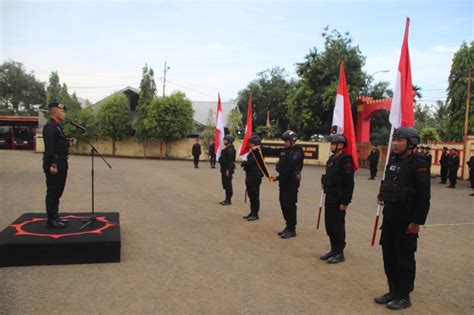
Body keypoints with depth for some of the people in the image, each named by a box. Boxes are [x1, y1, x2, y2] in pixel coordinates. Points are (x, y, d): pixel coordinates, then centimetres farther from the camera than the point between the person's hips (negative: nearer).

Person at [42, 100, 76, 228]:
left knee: (57, 192, 16)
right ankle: (51, 220, 6)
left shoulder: (57, 126, 17)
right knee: (52, 192, -2)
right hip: (54, 164, -10)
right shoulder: (50, 127, -16)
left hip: (61, 163, 10)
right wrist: (52, 165, -28)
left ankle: (55, 216, 26)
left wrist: (68, 142, 10)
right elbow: (49, 147, -24)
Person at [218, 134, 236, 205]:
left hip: (228, 169, -11)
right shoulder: (226, 148, 17)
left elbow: (230, 160, -23)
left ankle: (228, 200, 1)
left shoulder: (230, 149, -16)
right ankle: (227, 199, 23)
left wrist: (228, 170, -26)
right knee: (225, 184, 15)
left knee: (228, 184, -5)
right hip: (224, 169, 11)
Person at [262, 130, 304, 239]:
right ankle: (288, 226, 27)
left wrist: (278, 177, -17)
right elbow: (272, 151, 9)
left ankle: (292, 230, 8)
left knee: (290, 205, -3)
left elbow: (289, 169, -22)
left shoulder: (296, 152, -16)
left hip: (291, 183, -9)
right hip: (284, 182, 9)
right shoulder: (285, 150, 12)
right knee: (283, 204, 14)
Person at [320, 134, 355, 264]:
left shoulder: (345, 160, -15)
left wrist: (345, 202, -19)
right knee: (329, 225, 14)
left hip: (339, 200, -9)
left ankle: (339, 253, 12)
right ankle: (333, 250, 27)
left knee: (338, 226, 0)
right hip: (329, 198, 9)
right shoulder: (331, 159, 12)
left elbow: (350, 183, -18)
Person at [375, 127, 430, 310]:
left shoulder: (418, 164, -13)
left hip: (406, 218, -8)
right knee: (389, 255, 14)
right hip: (389, 215, 8)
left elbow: (424, 196, -16)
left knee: (404, 258, 4)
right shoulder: (393, 160, 10)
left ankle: (404, 296, 18)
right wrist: (383, 195, 8)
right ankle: (393, 291, 29)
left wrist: (417, 222, -18)